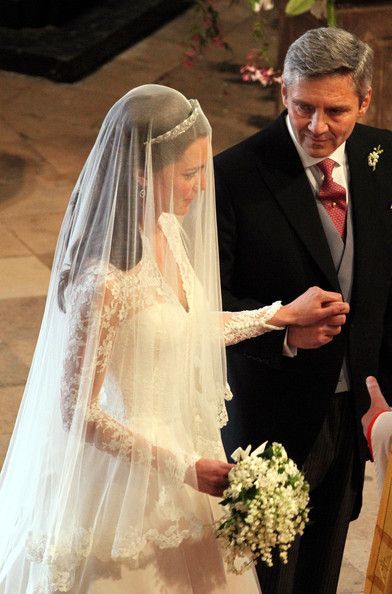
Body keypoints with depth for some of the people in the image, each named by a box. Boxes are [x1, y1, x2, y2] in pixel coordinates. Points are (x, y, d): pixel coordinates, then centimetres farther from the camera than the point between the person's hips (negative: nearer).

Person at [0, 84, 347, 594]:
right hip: (132, 472, -8)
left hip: (185, 448, 8)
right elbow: (78, 413, -22)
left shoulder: (168, 231, -6)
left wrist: (281, 314, 11)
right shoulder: (106, 282, -30)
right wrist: (182, 467, -20)